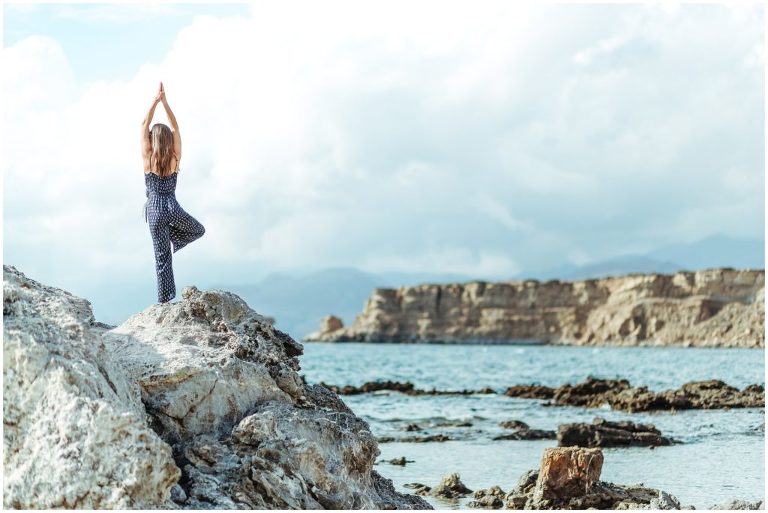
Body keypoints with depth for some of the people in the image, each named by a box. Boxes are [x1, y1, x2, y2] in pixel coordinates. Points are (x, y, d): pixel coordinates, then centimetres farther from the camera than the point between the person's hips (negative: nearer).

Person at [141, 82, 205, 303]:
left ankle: (165, 300, -1)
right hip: (173, 208, 0)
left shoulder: (148, 158, -5)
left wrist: (155, 101, 3)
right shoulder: (175, 158, -2)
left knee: (162, 257, 3)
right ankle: (172, 237, 5)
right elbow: (175, 128, 6)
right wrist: (165, 102, 4)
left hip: (155, 210, 0)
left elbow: (144, 126, 2)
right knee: (198, 230, 29)